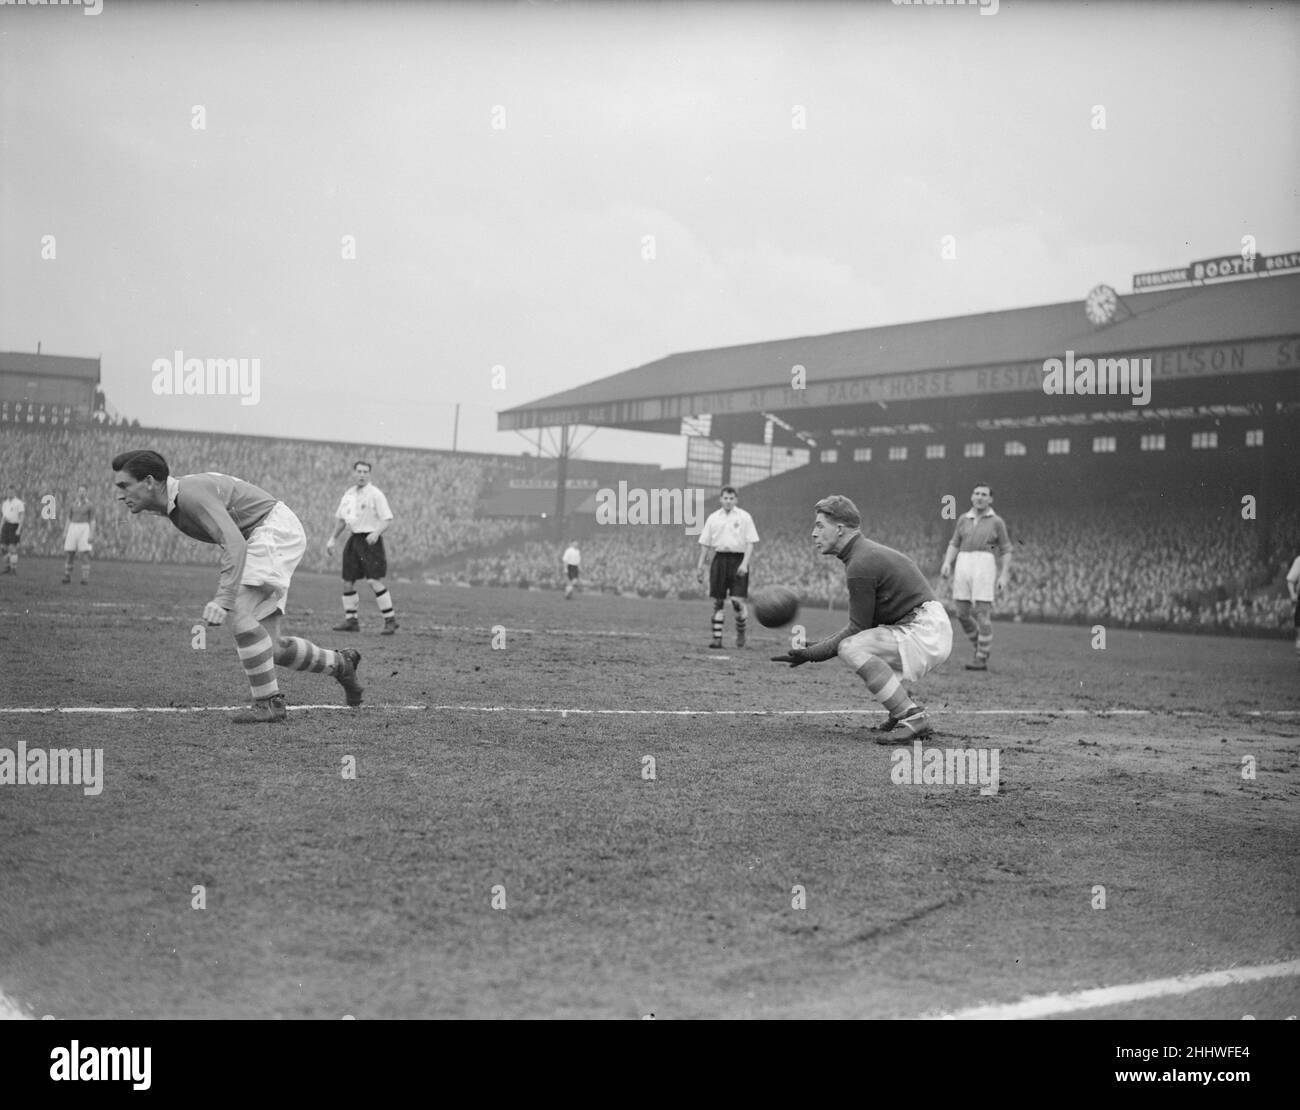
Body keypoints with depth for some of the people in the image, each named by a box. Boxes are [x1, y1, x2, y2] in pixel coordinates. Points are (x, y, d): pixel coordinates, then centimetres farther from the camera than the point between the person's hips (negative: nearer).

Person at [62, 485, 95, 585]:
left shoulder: (90, 505, 0)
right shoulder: (72, 504, 12)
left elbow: (92, 521, -3)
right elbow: (69, 519, 14)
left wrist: (92, 535, -13)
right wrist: (65, 533, 5)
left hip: (85, 529, -4)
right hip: (73, 529, 4)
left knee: (85, 554, -10)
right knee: (68, 554, -1)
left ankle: (85, 579, -7)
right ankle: (67, 577, 10)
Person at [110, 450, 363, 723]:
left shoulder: (191, 493, -25)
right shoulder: (171, 508, 5)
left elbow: (235, 543, -36)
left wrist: (224, 598, -46)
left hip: (276, 529, -10)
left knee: (240, 611, -25)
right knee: (270, 648, 5)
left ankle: (268, 702, -16)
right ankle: (340, 664, 25)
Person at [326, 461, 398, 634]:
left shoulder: (375, 494, -7)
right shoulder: (349, 494, 14)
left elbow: (388, 519, -11)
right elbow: (340, 518, 25)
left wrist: (376, 532, -27)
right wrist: (333, 539, 19)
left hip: (370, 540, -7)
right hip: (354, 540, 7)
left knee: (374, 581, -14)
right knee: (347, 581, 6)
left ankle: (390, 620, -7)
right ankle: (351, 620, 15)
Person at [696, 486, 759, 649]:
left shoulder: (744, 517, 2)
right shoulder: (713, 518, 10)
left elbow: (751, 542, -1)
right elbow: (705, 544, 13)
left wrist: (744, 563, -13)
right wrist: (700, 566, 8)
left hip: (738, 559, -3)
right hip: (719, 559, 3)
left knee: (738, 601, -9)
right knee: (718, 602, 2)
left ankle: (740, 632, 15)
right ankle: (717, 637, 7)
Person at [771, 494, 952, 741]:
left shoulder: (860, 564, -16)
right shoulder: (867, 552, 15)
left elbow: (858, 628, -14)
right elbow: (862, 624, 18)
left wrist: (812, 654, -9)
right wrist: (818, 646, 14)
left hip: (924, 633, -10)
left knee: (851, 648, -22)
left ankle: (913, 719, -22)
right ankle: (905, 710, 16)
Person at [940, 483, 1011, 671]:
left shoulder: (997, 522, 5)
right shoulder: (963, 519, 15)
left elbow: (1006, 551, 6)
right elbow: (954, 544, 15)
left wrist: (1004, 576, -5)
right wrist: (947, 563, -3)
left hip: (985, 565, -4)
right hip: (963, 565, 4)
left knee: (982, 613, -9)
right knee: (961, 613, 3)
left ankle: (981, 659, -3)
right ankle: (981, 645, 25)